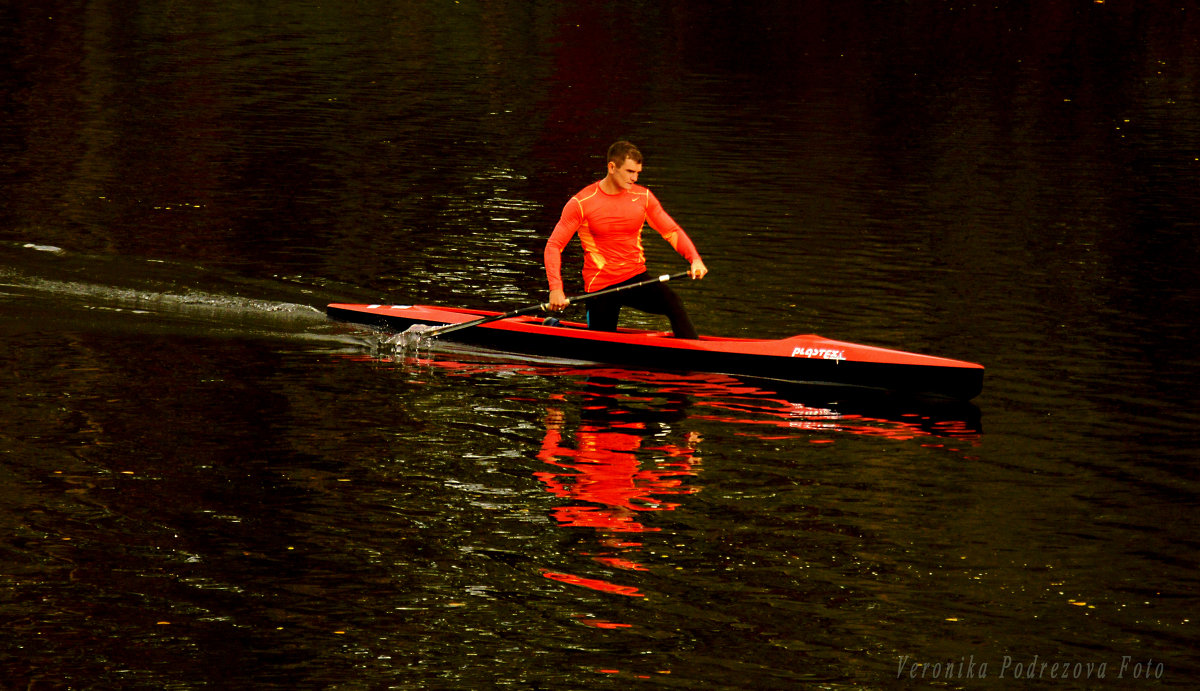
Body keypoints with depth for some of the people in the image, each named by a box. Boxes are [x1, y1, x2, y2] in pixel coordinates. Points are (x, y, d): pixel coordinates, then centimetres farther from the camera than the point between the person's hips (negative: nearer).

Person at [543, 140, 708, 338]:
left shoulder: (643, 197, 0)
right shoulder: (582, 203, -10)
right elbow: (554, 246, -8)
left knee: (673, 304, -26)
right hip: (600, 285, -2)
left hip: (636, 278, 2)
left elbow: (672, 231, 5)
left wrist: (695, 259, -15)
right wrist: (556, 288, -21)